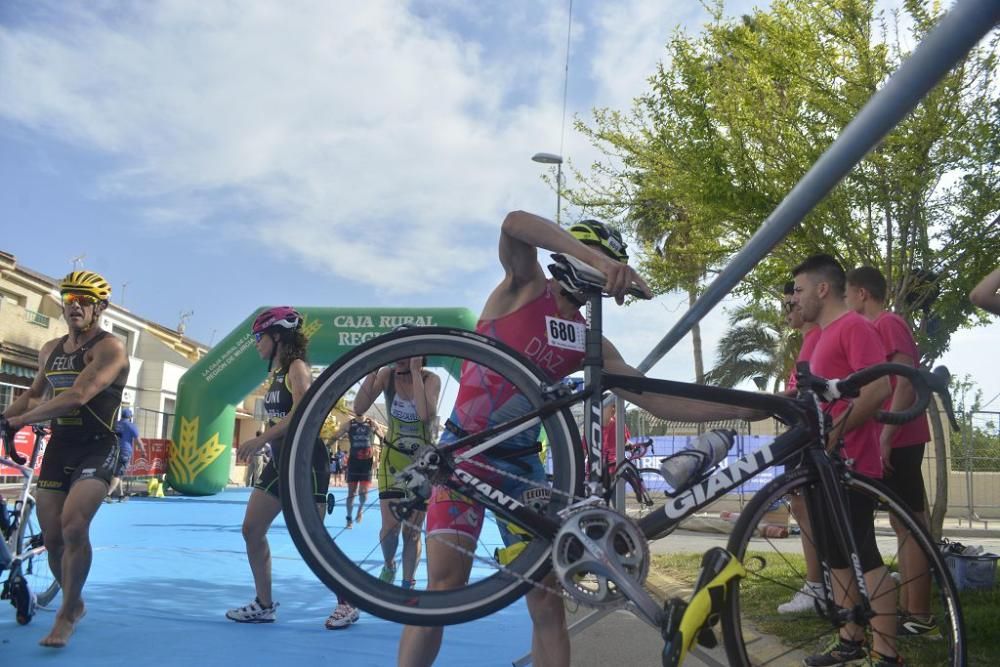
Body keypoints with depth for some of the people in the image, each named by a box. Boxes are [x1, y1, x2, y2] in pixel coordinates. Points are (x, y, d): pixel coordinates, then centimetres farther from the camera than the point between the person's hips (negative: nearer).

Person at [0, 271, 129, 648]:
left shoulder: (109, 348, -11)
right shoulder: (50, 350, 12)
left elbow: (78, 396, -23)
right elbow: (34, 395, 26)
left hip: (98, 449, -7)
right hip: (59, 448, 7)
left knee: (74, 526, -22)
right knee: (52, 538, 7)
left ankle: (66, 614, -5)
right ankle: (74, 604, 30)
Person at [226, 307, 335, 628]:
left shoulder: (297, 367, -12)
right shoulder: (275, 373, 14)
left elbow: (300, 413, -27)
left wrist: (260, 439, -32)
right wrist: (258, 445, 11)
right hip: (280, 460, 9)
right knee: (251, 529, 7)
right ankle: (264, 604, 18)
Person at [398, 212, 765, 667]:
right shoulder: (525, 286, -5)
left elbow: (658, 400, -1)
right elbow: (515, 223, -26)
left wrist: (748, 408, -8)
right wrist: (597, 258, -39)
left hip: (521, 459, 4)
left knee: (547, 600, 1)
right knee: (444, 588, -12)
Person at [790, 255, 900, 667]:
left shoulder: (854, 326, -11)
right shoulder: (826, 334, 19)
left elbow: (880, 387, -23)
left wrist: (833, 434, -21)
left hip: (849, 462, -10)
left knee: (864, 556, -4)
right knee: (837, 555, 14)